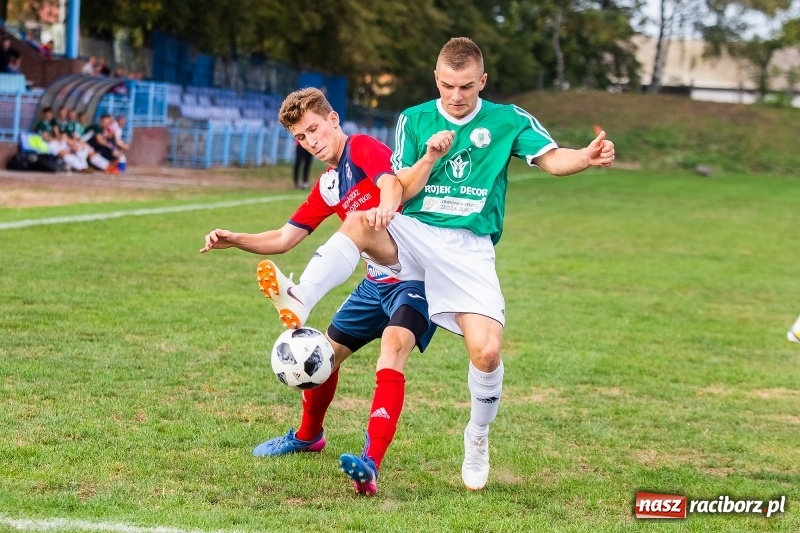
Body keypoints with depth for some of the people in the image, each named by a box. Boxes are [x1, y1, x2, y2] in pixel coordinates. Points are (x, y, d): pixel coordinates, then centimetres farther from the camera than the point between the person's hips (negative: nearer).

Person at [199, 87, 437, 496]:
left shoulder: (363, 149, -12)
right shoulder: (327, 187, 12)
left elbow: (390, 182, -34)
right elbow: (284, 239, 17)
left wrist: (386, 209, -58)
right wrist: (233, 240, 1)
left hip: (416, 275, -9)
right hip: (376, 282, 9)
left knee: (392, 350, -29)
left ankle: (371, 467, -40)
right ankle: (308, 436, 44)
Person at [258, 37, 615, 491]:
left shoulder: (508, 121, 5)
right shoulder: (415, 120, 8)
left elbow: (552, 159, -9)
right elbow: (402, 193, 5)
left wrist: (589, 157, -30)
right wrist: (430, 157, -14)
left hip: (469, 247, -1)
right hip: (413, 232, 1)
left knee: (487, 352, -17)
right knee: (361, 222, -34)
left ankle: (478, 439, 10)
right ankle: (299, 304, -46)